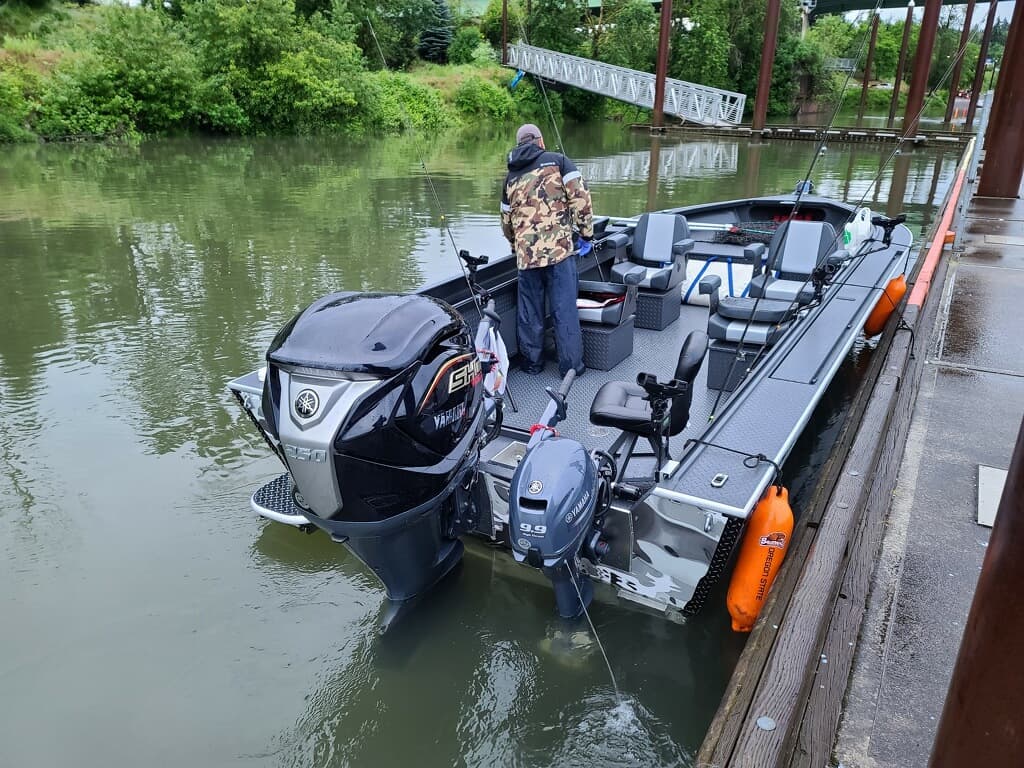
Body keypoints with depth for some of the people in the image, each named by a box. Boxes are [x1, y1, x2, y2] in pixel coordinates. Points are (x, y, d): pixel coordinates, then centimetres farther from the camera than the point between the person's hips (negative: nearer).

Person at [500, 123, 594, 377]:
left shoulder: (511, 176, 17)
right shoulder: (557, 161, 4)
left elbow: (506, 222, 23)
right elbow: (580, 197, -7)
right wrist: (587, 233, 2)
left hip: (526, 254, 4)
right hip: (559, 249, -3)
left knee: (529, 310, 14)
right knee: (565, 309, 4)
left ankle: (531, 361, 24)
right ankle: (571, 365, 10)